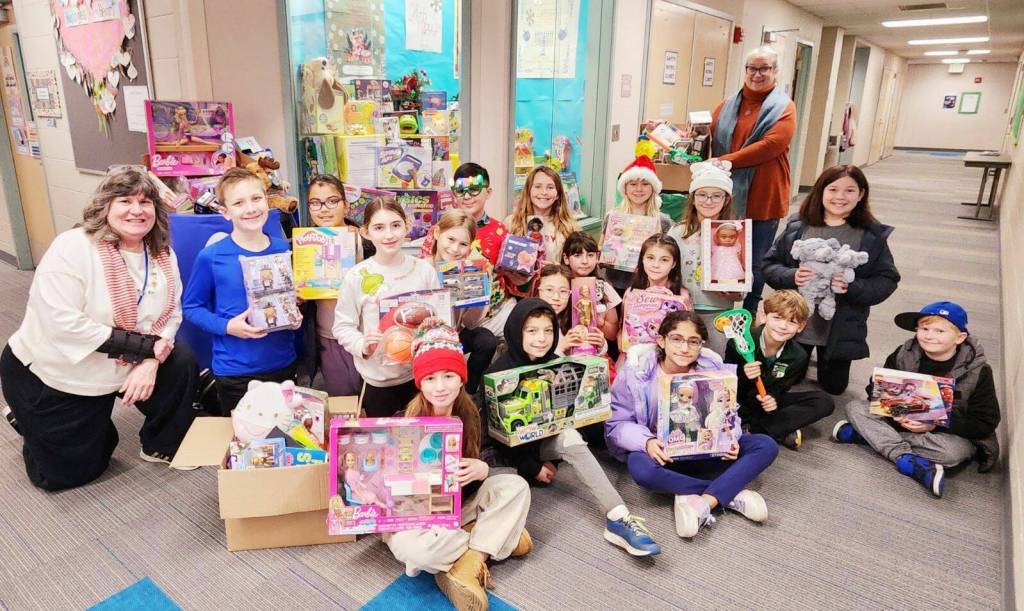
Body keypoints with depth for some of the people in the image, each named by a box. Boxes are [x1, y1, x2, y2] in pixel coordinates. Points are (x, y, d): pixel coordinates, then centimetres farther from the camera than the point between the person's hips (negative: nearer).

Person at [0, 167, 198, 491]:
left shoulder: (162, 254, -6)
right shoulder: (73, 248, -24)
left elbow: (171, 312, -7)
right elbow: (62, 324, -32)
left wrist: (152, 361, -25)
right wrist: (145, 345, -31)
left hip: (114, 372, 5)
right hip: (51, 375, -4)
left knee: (183, 363, -18)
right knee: (68, 473, 6)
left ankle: (160, 447, 5)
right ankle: (28, 420, 37)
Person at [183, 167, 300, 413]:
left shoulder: (284, 250, 0)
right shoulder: (211, 257, -11)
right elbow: (191, 307, -3)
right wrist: (227, 327, -17)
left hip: (284, 365, 3)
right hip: (234, 372, -3)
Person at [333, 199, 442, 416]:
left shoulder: (424, 270, -4)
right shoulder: (356, 276, -10)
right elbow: (343, 326, -5)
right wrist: (363, 346, -22)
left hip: (421, 375, 2)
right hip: (378, 380, -2)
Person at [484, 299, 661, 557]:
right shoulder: (499, 371, -18)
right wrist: (531, 467, -15)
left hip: (547, 440, 6)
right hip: (514, 447, -6)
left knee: (569, 438, -25)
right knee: (568, 440, -29)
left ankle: (618, 518, -27)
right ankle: (618, 516, -37)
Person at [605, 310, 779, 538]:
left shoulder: (712, 366, -6)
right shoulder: (637, 370, -15)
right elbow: (617, 423, -11)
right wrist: (646, 442, -30)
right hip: (660, 451, -3)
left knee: (766, 446, -14)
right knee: (641, 469, -38)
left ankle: (703, 502, -28)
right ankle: (732, 493, -22)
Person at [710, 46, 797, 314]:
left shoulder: (784, 107, -1)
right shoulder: (729, 104, 13)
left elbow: (770, 145, -15)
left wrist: (725, 160, -20)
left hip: (762, 198, -3)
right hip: (728, 195, 3)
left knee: (756, 261, 7)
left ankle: (749, 314, 22)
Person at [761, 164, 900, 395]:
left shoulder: (872, 235, -6)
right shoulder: (798, 226, -4)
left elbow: (887, 280, -6)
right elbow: (769, 264, -1)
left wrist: (852, 288, -24)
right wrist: (792, 277, -21)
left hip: (841, 330, 0)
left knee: (834, 387, 15)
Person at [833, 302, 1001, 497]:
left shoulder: (978, 371, -14)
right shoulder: (904, 354, -8)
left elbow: (986, 423, -14)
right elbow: (876, 390, -2)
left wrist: (936, 423, -26)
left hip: (945, 431, -3)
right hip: (902, 421, 3)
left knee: (956, 450, -37)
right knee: (854, 407, -18)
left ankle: (867, 434, -29)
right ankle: (908, 460, -32)